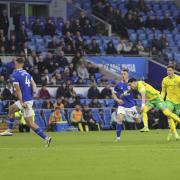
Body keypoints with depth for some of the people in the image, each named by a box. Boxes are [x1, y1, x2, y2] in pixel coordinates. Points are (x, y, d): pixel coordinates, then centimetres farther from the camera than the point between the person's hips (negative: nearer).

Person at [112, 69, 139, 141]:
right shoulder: (118, 85, -2)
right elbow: (114, 94, 9)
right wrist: (117, 100, -8)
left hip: (131, 105, 2)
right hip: (122, 105, -2)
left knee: (137, 120, 9)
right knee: (119, 119, -19)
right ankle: (118, 137, -14)